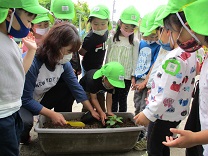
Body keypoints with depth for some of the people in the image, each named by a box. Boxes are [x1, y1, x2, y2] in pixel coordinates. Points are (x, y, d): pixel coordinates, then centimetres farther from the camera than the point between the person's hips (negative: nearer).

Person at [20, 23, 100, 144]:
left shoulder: (64, 63, -13)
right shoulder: (32, 63, -34)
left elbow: (76, 88, -5)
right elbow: (26, 99, -29)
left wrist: (92, 110, -8)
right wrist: (52, 114, -29)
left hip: (41, 100, 7)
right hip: (23, 104, -7)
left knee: (68, 89, -8)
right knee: (26, 122, -35)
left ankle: (62, 125, 9)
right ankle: (24, 139, 1)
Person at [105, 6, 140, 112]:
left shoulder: (135, 42, -4)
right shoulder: (112, 39, 1)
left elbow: (135, 59, -2)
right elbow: (108, 56, 6)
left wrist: (133, 76, -4)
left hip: (126, 77, -1)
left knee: (122, 100, 9)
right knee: (113, 99, 10)